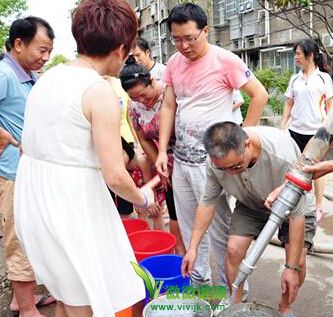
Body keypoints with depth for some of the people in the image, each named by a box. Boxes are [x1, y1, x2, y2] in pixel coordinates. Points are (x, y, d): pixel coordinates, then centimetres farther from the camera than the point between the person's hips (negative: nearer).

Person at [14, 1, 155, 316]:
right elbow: (115, 176, -18)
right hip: (70, 205, -8)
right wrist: (143, 198, 1)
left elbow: (29, 143, 11)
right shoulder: (100, 92, -16)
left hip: (33, 196, 8)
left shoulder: (49, 76, 8)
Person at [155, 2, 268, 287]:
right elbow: (168, 107, 10)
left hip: (211, 160, -6)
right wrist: (163, 150, 4)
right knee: (189, 227, 16)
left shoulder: (224, 60, -10)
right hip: (180, 159, 6)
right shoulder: (174, 63, 7)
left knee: (219, 228, 2)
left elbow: (260, 95, -8)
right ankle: (199, 279, 36)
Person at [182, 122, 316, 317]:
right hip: (251, 204, 3)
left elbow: (297, 214, -34)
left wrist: (292, 268, -29)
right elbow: (208, 201, -14)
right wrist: (193, 247, -11)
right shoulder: (216, 160, -28)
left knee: (298, 261, -13)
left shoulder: (282, 155, -41)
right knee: (234, 249, -12)